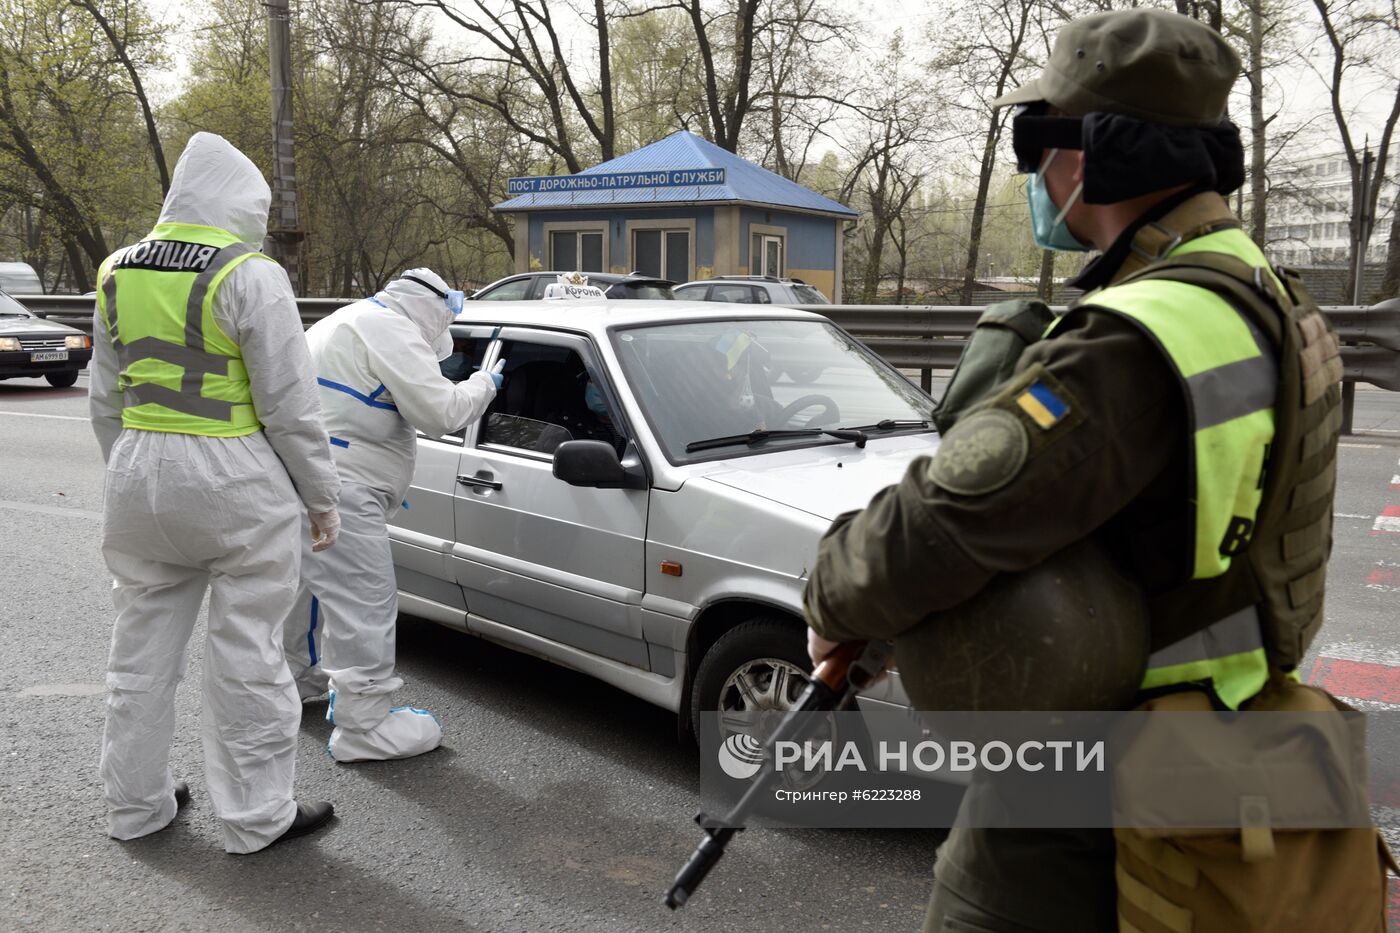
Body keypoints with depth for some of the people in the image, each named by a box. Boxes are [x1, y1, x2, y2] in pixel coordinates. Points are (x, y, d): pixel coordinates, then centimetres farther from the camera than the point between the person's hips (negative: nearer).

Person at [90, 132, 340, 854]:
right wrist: (321, 497, -5)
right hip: (234, 483, -6)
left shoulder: (118, 274, 8)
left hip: (137, 475, 7)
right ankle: (256, 818, 14)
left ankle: (134, 804, 30)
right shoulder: (249, 277, -13)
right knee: (245, 653, 3)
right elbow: (289, 406, -13)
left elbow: (105, 401, 14)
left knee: (143, 646, 17)